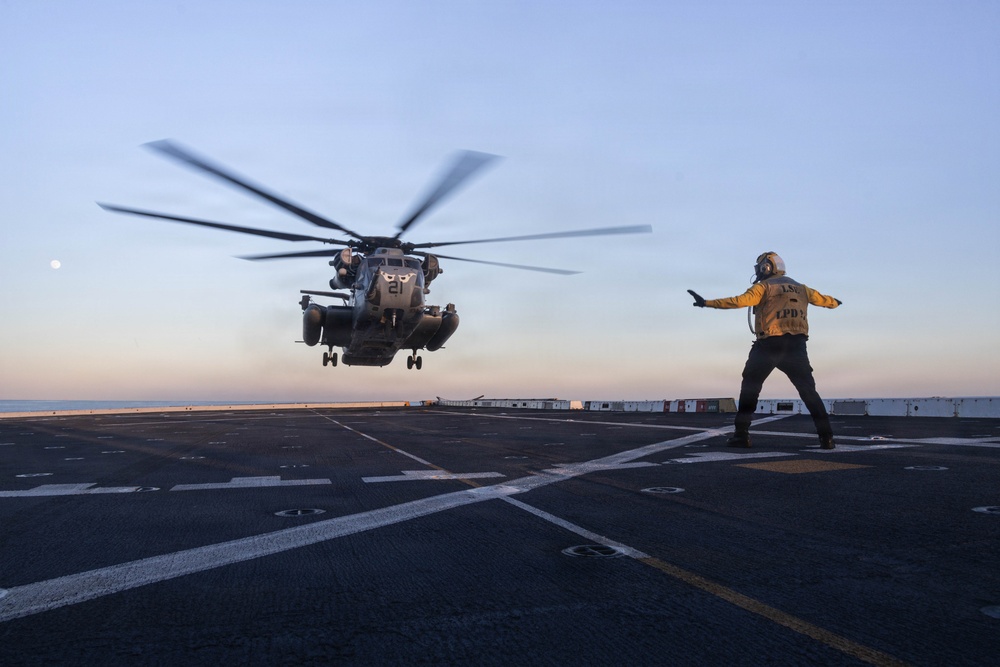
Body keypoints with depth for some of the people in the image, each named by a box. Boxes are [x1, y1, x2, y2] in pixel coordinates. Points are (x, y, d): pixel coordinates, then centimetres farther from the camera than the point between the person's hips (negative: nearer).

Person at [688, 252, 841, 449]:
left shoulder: (763, 286, 1)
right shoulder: (800, 288, 18)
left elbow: (740, 301, -14)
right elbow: (822, 299, 31)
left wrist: (707, 303, -16)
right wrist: (835, 302, 55)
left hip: (769, 345, -4)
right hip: (796, 346, 4)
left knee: (750, 387, 8)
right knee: (808, 390, 10)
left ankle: (741, 434, 2)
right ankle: (826, 436, 2)